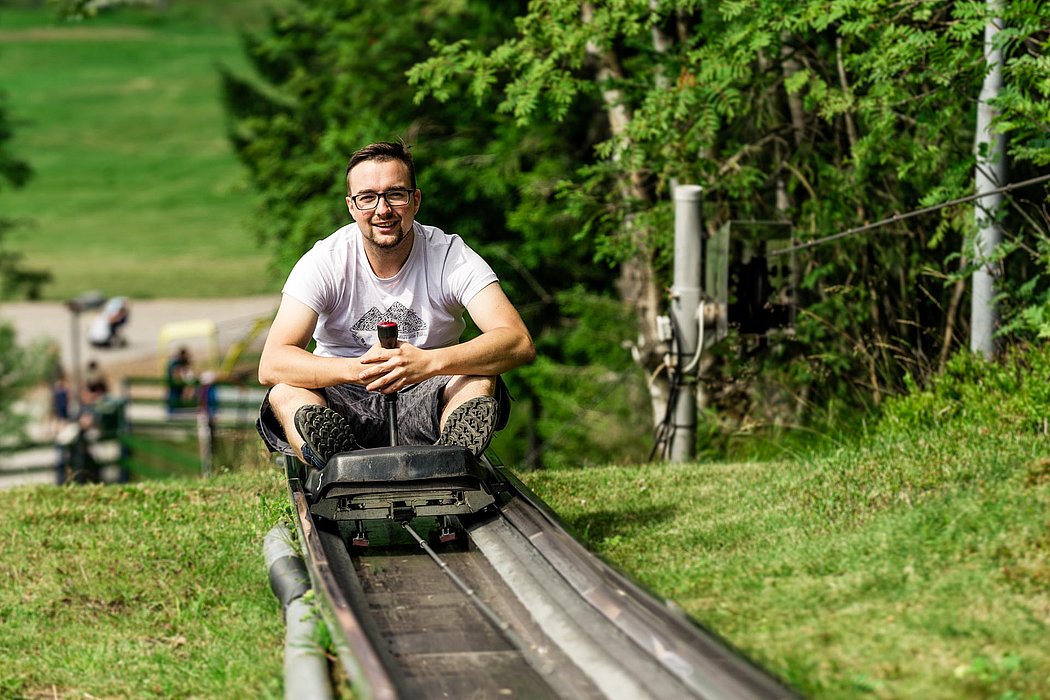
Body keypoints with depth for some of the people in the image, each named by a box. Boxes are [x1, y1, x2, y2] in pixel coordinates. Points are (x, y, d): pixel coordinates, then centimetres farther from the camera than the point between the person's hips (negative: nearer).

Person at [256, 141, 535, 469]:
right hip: (347, 407, 0)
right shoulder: (324, 261, -10)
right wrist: (358, 368, -38)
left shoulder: (450, 256, -9)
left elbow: (519, 342, -23)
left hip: (423, 405, 0)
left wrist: (429, 363, -39)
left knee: (480, 380, -28)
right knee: (285, 395, -30)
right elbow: (271, 365, -20)